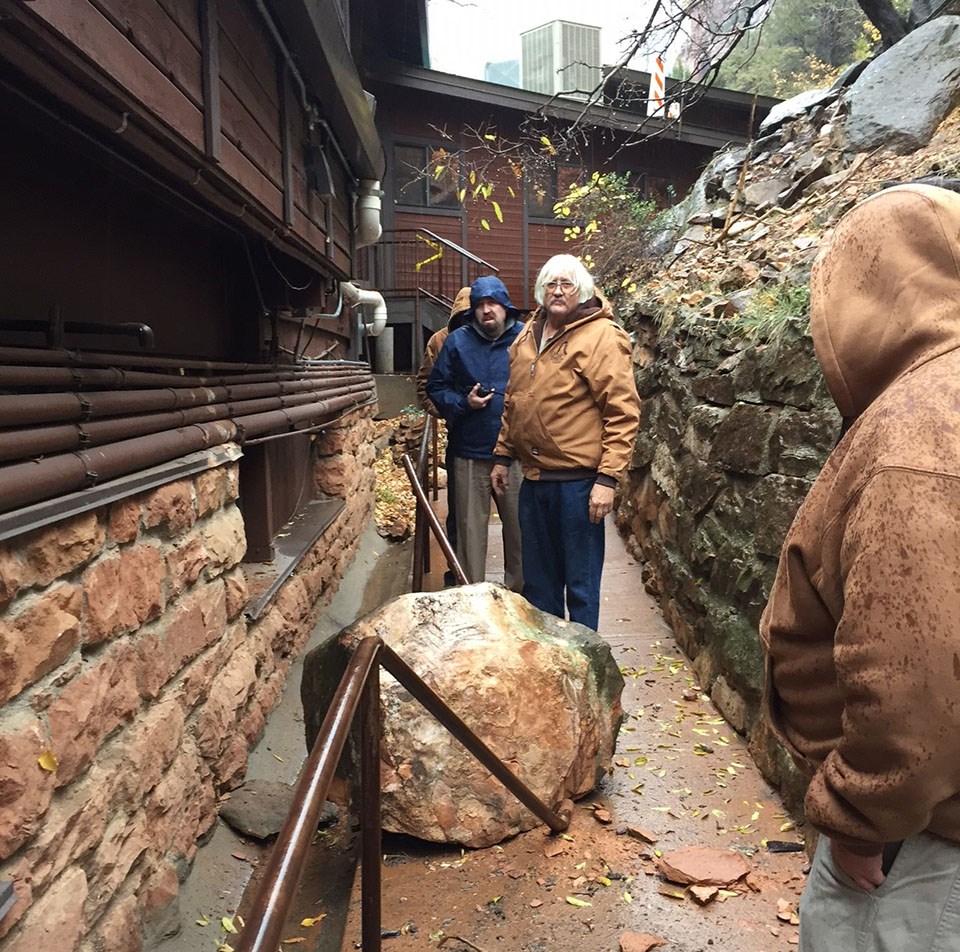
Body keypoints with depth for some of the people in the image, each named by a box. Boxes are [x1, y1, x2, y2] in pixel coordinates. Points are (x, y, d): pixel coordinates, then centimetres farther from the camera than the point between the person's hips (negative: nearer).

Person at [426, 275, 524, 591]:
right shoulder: (458, 341, 4)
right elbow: (435, 388, 8)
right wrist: (464, 403, -8)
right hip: (470, 453, 1)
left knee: (519, 527, 7)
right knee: (471, 529, 8)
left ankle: (519, 591, 24)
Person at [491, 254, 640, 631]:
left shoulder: (601, 336, -10)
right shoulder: (528, 335, 12)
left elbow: (623, 412, -15)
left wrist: (608, 478, -19)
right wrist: (503, 455, 18)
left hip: (578, 480, -7)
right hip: (533, 477, 7)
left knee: (580, 583, 5)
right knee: (537, 581, 18)